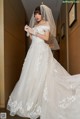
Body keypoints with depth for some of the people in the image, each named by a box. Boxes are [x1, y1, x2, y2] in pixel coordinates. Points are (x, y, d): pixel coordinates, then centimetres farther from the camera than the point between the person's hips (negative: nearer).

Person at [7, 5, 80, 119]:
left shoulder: (46, 23, 4)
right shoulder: (34, 25, 21)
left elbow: (46, 38, -10)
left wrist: (34, 32, -11)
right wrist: (29, 32, 7)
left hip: (42, 50, -6)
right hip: (34, 50, 7)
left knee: (40, 75, -11)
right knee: (31, 74, 1)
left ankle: (39, 102, -6)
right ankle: (31, 100, 6)